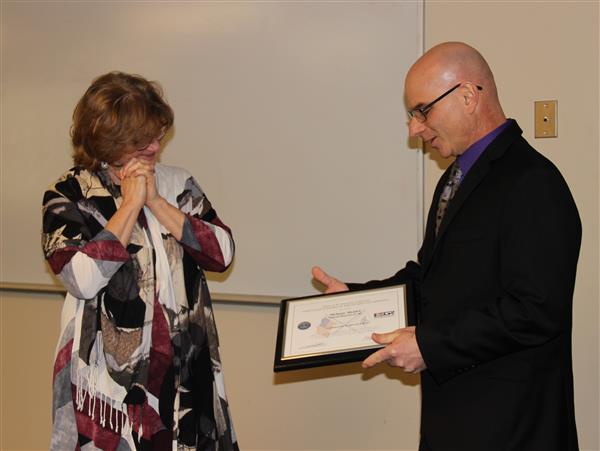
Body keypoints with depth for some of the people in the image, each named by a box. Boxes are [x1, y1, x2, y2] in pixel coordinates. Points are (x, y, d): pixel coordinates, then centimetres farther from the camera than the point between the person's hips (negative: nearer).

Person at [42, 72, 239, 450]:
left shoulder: (177, 183, 8)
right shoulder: (68, 196, -3)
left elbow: (222, 253, -3)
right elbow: (83, 278, -17)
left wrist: (156, 202, -9)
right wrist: (131, 204, -13)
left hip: (187, 369, 3)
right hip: (112, 374, -3)